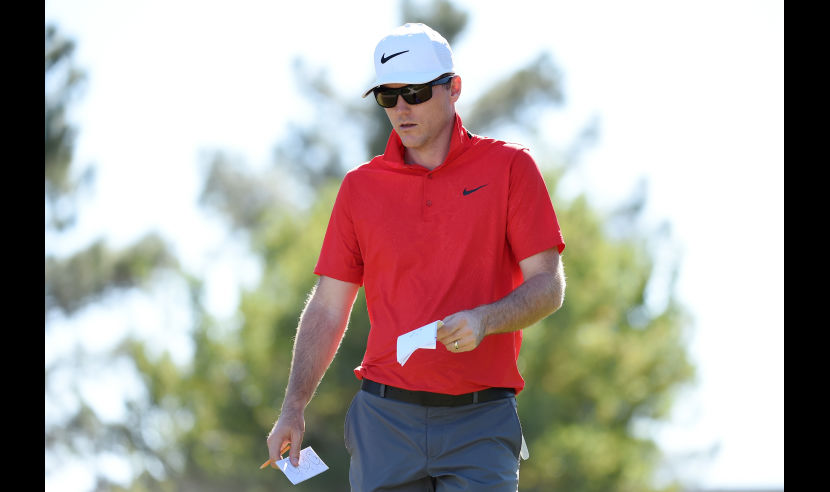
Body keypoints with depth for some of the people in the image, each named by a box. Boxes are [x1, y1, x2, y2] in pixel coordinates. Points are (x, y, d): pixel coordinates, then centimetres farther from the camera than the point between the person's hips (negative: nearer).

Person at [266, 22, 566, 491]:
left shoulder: (510, 167, 2)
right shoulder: (361, 186, 10)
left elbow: (548, 286, -1)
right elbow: (329, 306, 11)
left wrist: (484, 320, -21)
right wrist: (293, 409, 2)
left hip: (481, 422, -2)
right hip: (384, 416, 2)